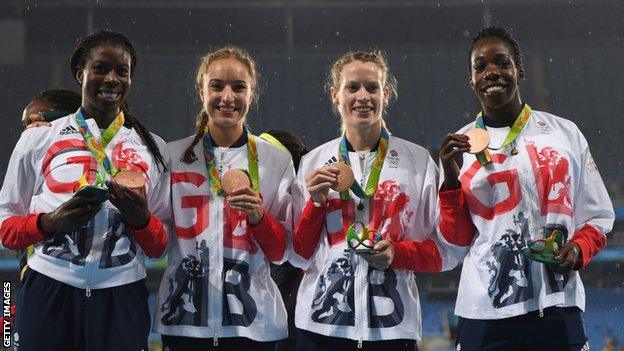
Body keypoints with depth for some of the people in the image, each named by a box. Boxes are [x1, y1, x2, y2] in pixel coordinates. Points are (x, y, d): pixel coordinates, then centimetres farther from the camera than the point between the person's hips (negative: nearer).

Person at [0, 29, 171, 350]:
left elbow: (160, 247, 11)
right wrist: (51, 221, -13)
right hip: (49, 293, -1)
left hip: (121, 296, 1)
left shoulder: (152, 148, 11)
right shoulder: (38, 140, 6)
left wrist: (140, 218, -10)